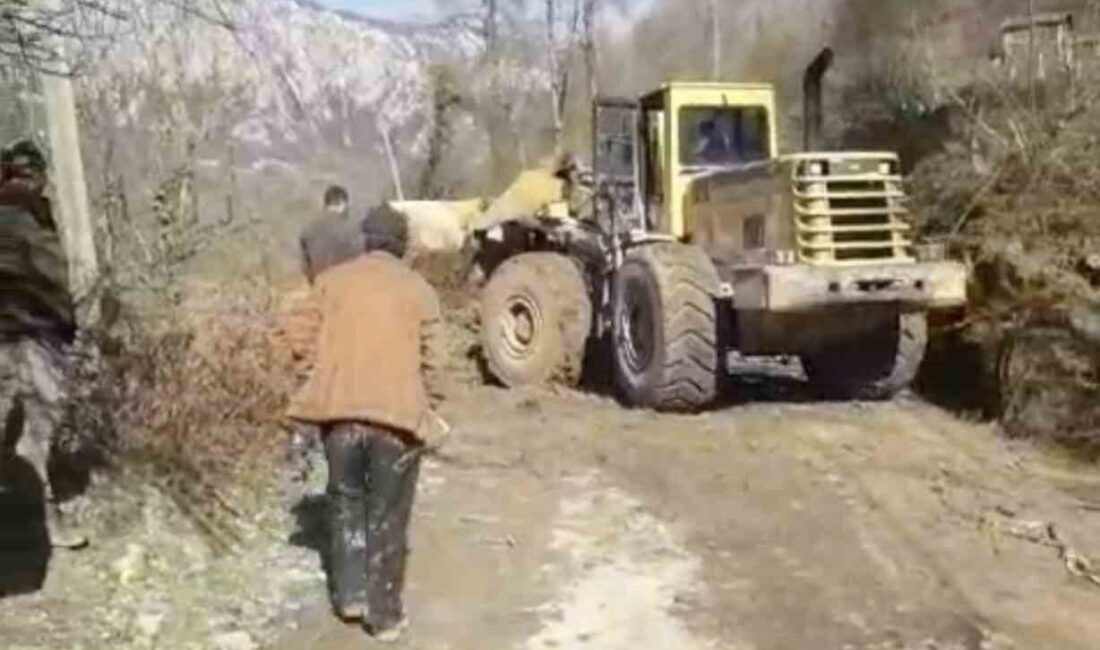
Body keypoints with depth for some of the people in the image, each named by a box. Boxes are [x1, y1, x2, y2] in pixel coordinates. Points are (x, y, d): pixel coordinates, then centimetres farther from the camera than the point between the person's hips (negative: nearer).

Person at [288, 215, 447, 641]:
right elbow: (429, 363, -1)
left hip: (339, 412, 2)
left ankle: (349, 596, 26)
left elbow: (316, 349, 5)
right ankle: (384, 615, 17)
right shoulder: (419, 291, 0)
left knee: (346, 503, 22)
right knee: (387, 518, 9)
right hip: (397, 417, -2)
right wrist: (427, 414, 13)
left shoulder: (329, 281, 5)